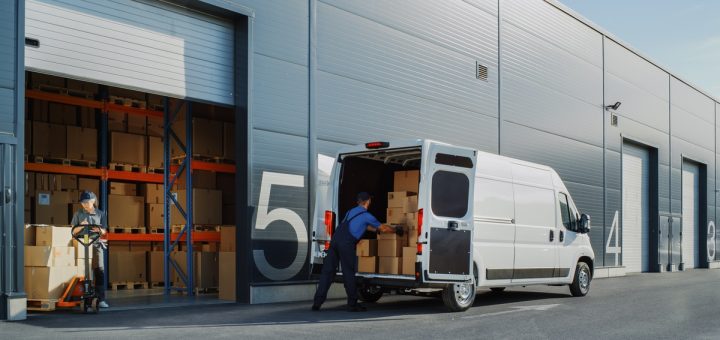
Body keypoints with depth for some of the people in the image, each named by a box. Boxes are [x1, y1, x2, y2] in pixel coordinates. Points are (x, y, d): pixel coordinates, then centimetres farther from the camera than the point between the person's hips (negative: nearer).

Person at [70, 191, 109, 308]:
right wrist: (81, 227, -12)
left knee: (99, 270, -9)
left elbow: (104, 231, 8)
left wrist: (99, 230, -15)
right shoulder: (78, 214, 8)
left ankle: (101, 299, -10)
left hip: (96, 244, 0)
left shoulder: (100, 214, 9)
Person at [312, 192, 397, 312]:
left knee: (327, 272, 4)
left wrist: (377, 230, 52)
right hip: (346, 244, -6)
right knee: (349, 274, 2)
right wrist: (395, 230, 33)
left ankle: (317, 303, 0)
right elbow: (383, 228, 16)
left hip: (335, 240, 6)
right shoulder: (366, 216, 6)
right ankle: (352, 304, 9)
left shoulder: (351, 212, 27)